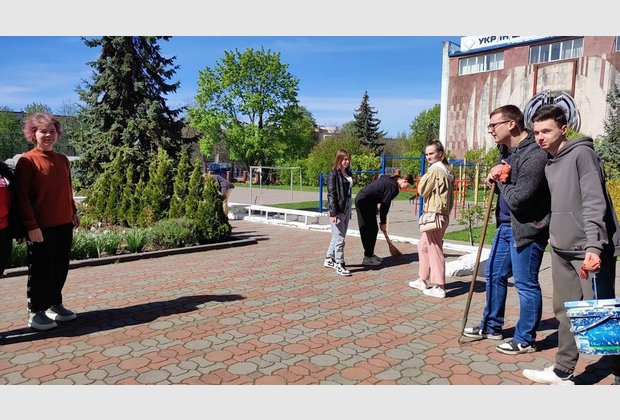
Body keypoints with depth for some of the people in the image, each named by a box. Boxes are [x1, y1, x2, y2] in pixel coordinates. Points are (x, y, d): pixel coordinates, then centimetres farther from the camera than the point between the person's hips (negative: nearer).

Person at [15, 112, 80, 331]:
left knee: (60, 268, 13)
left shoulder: (63, 160, 11)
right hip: (41, 227, -6)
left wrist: (73, 212, 18)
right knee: (41, 270, 3)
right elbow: (22, 196, -12)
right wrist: (31, 225, -16)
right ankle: (35, 313, 16)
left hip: (64, 224, 6)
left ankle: (55, 305, 28)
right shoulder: (27, 161, -9)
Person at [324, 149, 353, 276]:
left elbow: (348, 191, 13)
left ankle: (329, 260, 27)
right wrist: (333, 212, -18)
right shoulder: (333, 174, -9)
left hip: (347, 207, 8)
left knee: (337, 236, 15)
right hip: (338, 209, -8)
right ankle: (339, 264, 3)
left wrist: (349, 211, 13)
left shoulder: (348, 174, 13)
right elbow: (331, 194, -13)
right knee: (339, 238, -4)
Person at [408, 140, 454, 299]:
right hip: (443, 213, 10)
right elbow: (450, 193, 15)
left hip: (434, 214, -10)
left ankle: (439, 287, 4)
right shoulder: (447, 170, 14)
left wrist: (423, 178, 5)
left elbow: (422, 190, -10)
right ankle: (423, 280, 28)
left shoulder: (434, 170, -15)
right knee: (423, 246, 19)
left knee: (434, 249, -3)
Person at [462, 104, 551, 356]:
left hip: (526, 229, -10)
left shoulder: (534, 156, -21)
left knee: (526, 284, 3)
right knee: (494, 274, 17)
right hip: (506, 225, 10)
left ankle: (525, 339, 19)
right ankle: (491, 326, 34)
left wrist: (500, 181, -8)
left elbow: (517, 199, -26)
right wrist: (495, 176, -3)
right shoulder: (507, 149, 10)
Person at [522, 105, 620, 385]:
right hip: (561, 249, 8)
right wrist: (553, 234, 14)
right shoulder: (549, 163, 14)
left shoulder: (581, 153, -10)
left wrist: (593, 246, -26)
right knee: (565, 312, 12)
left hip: (589, 249, -8)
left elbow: (594, 203, -19)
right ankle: (563, 372, 21)